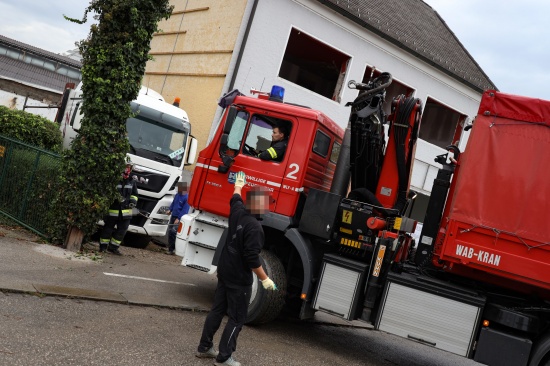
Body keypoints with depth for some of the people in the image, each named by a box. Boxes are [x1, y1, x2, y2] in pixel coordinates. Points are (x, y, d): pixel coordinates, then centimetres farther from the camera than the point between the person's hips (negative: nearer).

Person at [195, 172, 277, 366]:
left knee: (217, 310, 17)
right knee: (237, 318, 2)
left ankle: (204, 347, 26)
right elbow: (252, 258, -25)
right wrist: (265, 279, -17)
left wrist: (239, 185, 42)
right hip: (240, 278, -8)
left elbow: (235, 199, 24)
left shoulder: (238, 213, 0)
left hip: (224, 272, 8)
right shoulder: (255, 227, -24)